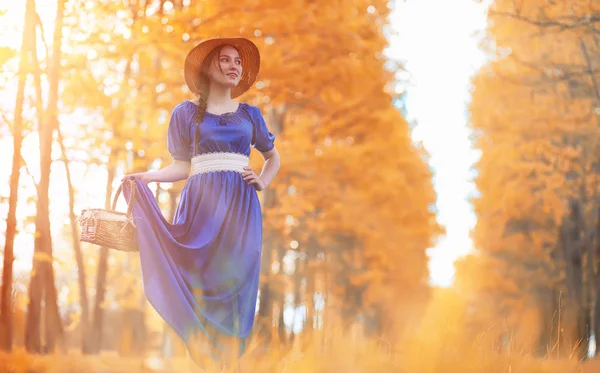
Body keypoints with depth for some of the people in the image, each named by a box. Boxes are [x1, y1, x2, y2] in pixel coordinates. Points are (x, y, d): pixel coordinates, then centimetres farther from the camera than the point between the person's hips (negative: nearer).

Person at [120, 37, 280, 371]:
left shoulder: (249, 114, 15)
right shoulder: (187, 112, 10)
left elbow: (273, 157, 26)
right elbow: (182, 167, 6)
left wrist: (263, 181, 7)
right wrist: (146, 177, -9)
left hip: (240, 206, 1)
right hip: (202, 205, -1)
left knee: (236, 284, -4)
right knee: (202, 284, -5)